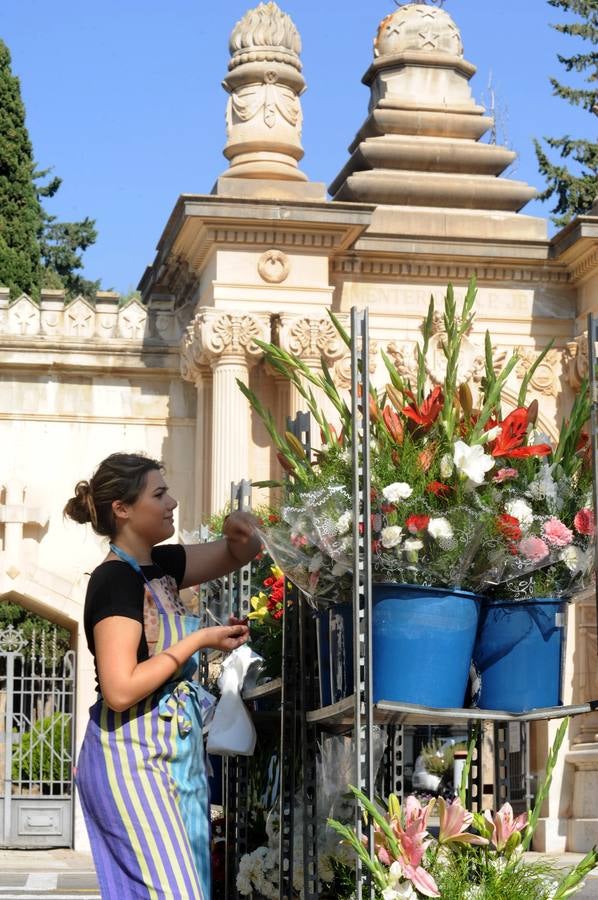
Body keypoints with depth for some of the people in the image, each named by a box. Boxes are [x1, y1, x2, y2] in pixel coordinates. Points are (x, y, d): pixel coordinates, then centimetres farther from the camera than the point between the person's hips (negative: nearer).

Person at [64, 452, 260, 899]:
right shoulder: (116, 580, -16)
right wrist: (200, 640, -16)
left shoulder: (160, 565, 9)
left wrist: (241, 531, -4)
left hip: (173, 753, 9)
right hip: (132, 756, -9)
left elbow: (238, 555, 20)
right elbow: (120, 690, -23)